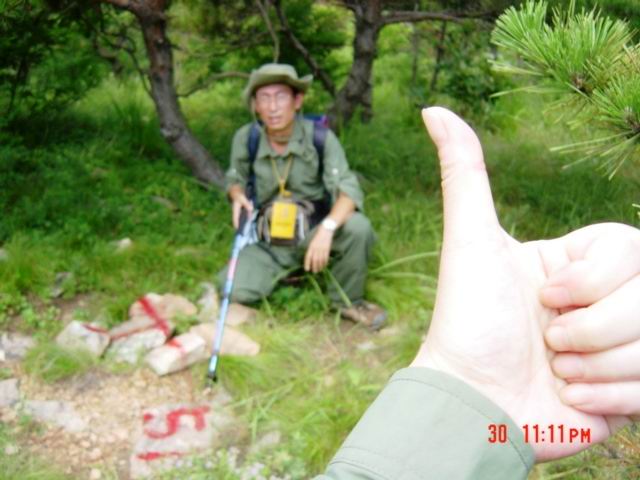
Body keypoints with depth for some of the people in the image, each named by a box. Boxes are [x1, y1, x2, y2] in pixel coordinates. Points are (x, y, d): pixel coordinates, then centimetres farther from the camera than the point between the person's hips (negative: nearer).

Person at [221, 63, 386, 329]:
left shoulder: (320, 137, -16)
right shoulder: (245, 138, -8)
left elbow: (348, 188, -23)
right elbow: (235, 177, 11)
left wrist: (327, 228, -42)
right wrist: (237, 195, -15)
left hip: (313, 231, -2)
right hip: (269, 242, 2)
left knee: (358, 227, -33)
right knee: (234, 291, -23)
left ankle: (348, 301, -5)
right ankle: (285, 273, 12)